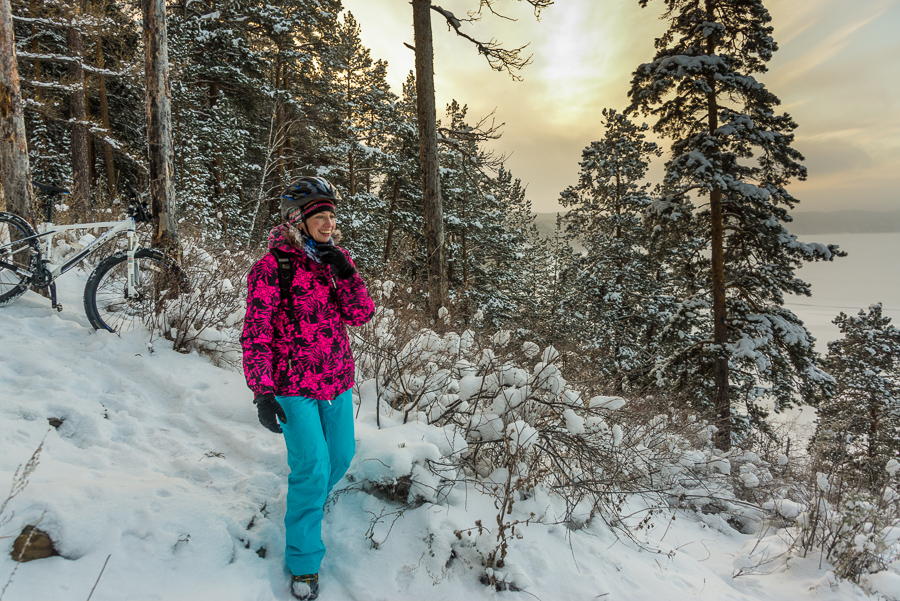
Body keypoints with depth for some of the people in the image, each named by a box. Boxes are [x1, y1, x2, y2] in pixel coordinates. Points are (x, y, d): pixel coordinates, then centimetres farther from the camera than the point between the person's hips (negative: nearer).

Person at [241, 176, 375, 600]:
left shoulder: (335, 260, 4)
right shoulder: (271, 268, -13)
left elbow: (361, 315, -3)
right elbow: (256, 335, -13)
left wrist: (345, 272, -17)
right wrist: (262, 392, -18)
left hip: (337, 381, 6)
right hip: (293, 387, -6)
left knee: (341, 455, 15)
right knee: (312, 466, -9)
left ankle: (308, 505, 46)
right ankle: (304, 562, 11)